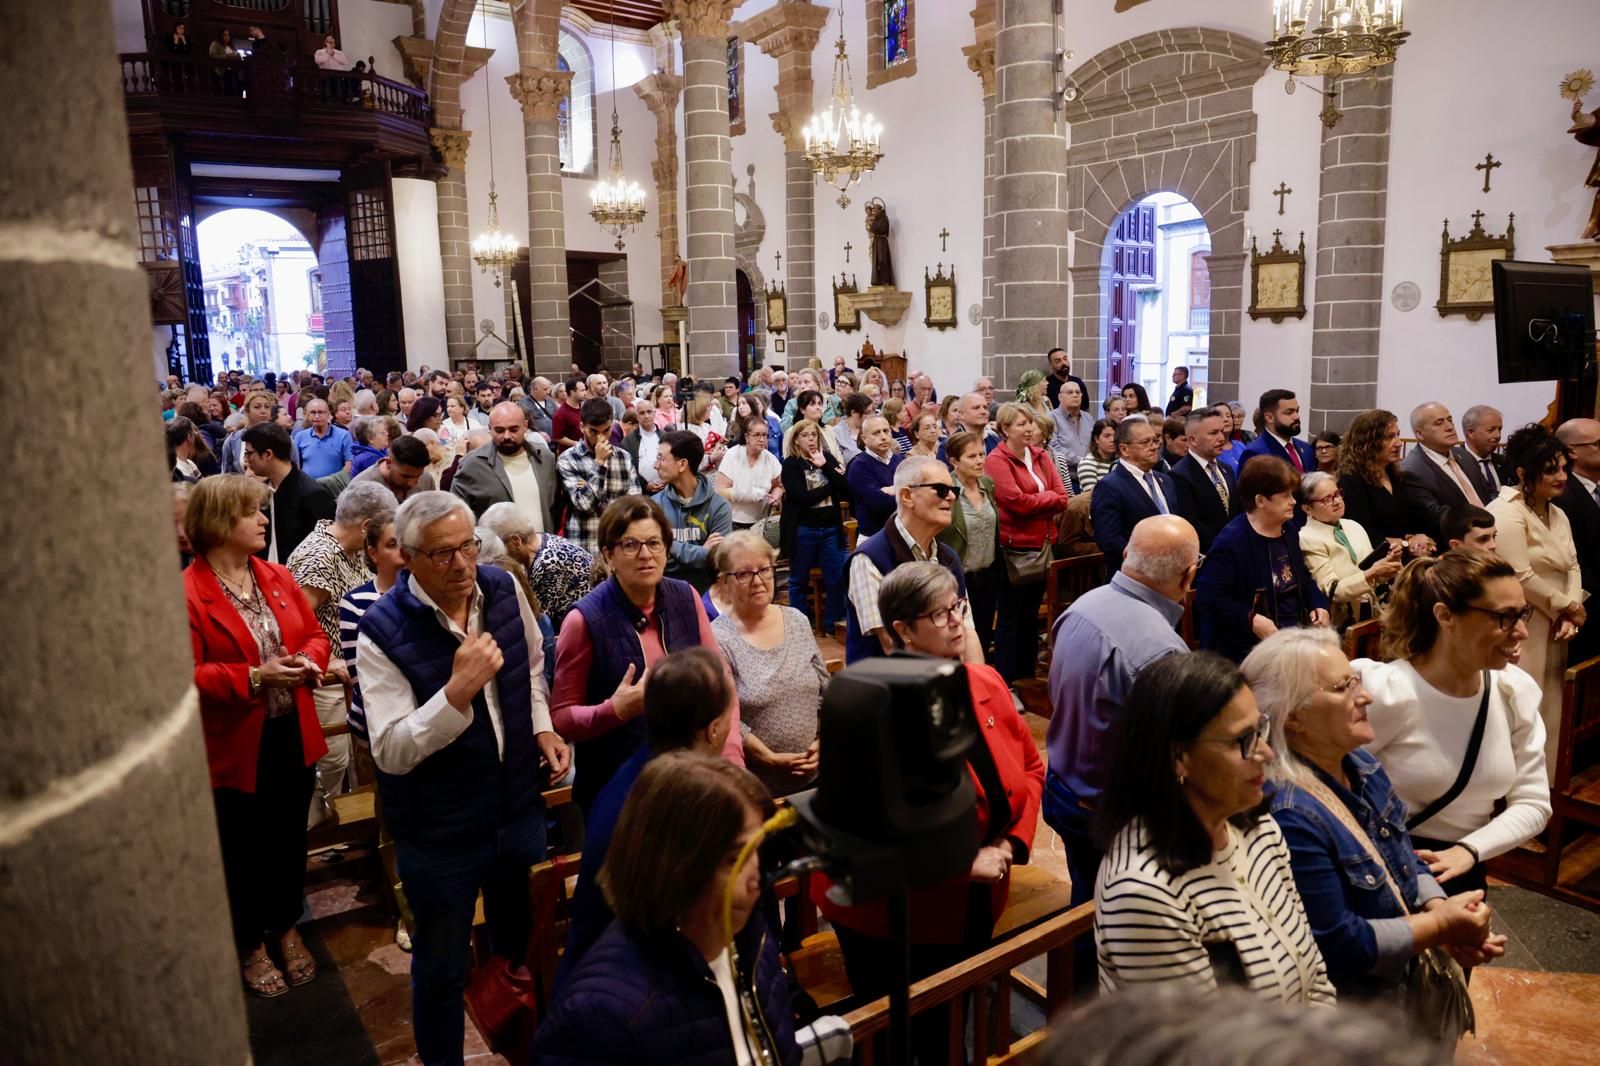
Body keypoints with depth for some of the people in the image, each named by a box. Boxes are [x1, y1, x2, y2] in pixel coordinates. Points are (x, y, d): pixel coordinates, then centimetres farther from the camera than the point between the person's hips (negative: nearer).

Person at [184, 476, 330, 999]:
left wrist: (307, 659, -13)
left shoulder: (277, 576, 4)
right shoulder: (187, 593, -16)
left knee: (290, 838, 18)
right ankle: (250, 945, 33)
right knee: (244, 850, 12)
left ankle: (285, 927, 40)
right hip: (236, 745, -5)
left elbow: (315, 633, 9)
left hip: (293, 733, 5)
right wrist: (253, 678, -27)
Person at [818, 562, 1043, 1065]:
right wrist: (964, 862, -24)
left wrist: (1013, 840, -7)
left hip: (971, 909, 6)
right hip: (890, 915, -6)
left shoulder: (987, 685, -3)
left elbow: (1030, 768, 8)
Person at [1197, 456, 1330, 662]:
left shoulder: (1288, 533, 13)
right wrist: (1251, 620, -25)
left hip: (1298, 631, 9)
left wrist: (1319, 606, 9)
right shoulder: (1231, 541, -15)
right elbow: (1209, 598, -18)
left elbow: (1304, 578, 28)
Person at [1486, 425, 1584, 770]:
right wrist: (1569, 608, -8)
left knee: (1547, 712, 14)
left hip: (1552, 632, 9)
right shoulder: (1506, 513, -14)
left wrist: (1571, 615, -8)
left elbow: (1572, 566, 9)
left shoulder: (1557, 514, 15)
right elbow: (1521, 578, -20)